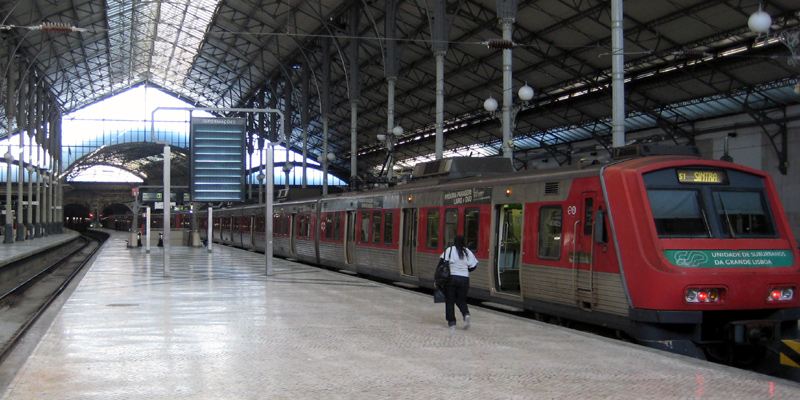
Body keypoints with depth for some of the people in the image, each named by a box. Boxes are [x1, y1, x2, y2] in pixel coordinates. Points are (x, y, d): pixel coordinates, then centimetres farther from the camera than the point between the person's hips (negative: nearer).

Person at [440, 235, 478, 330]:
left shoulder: (449, 250, -5)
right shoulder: (467, 252, 3)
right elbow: (473, 265, 3)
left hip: (451, 278, -3)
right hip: (464, 279, 3)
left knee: (449, 301, 9)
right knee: (461, 300, 16)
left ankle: (451, 322, 7)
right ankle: (466, 314, -12)